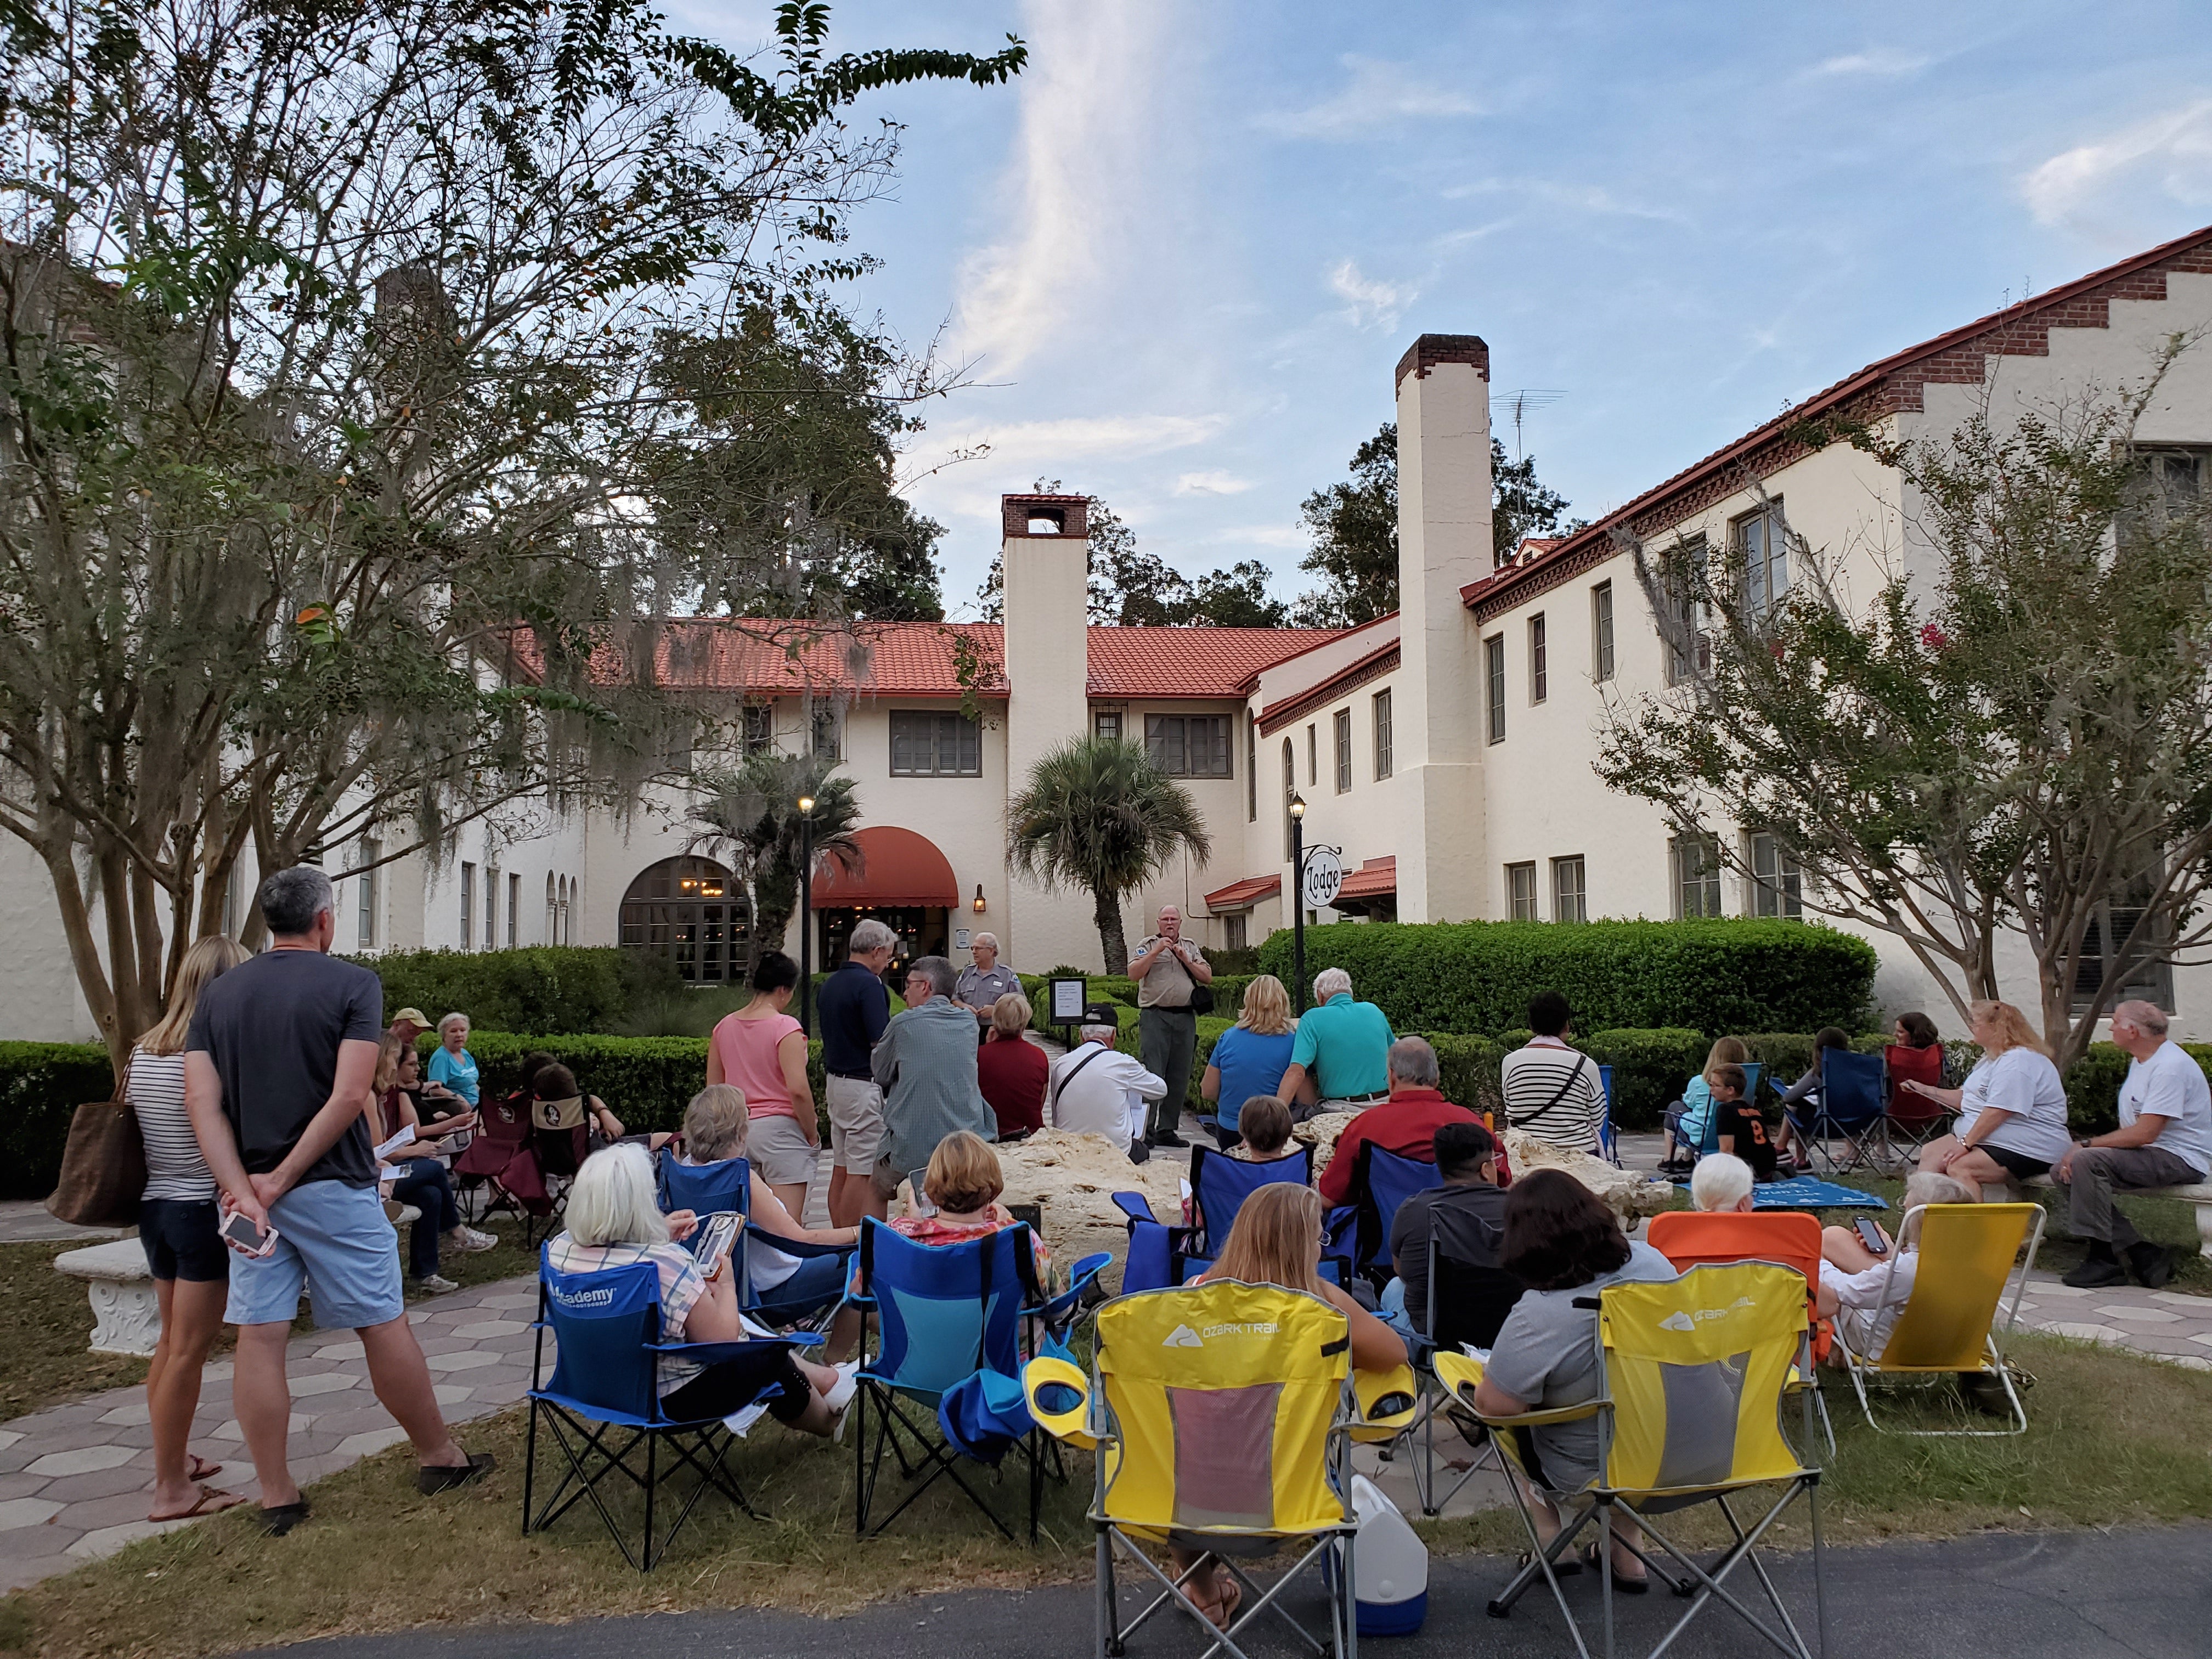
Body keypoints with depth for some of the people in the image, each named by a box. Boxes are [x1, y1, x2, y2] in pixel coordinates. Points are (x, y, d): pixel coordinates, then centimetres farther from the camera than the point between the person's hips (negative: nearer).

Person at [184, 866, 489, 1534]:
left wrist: (243, 1190, -10)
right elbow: (348, 1096, -17)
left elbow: (202, 1101, -3)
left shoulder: (219, 994, 7)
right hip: (333, 1188, -4)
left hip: (250, 1193, 5)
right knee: (384, 1324, 6)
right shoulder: (351, 984, -7)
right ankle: (439, 1458, 20)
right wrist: (285, 1177, -11)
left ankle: (277, 1496, 15)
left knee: (259, 1338, 7)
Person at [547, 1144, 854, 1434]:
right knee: (770, 1352, 20)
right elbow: (724, 1340, -22)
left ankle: (826, 1379, 44)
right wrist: (726, 1286, -7)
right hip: (674, 1399, -7)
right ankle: (827, 1417, 47)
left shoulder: (559, 1249, -11)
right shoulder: (666, 1264, -33)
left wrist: (661, 1237, 10)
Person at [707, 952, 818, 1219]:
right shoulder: (785, 1027, -12)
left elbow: (714, 1087, 13)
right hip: (780, 1127, -6)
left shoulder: (724, 1027, 7)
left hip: (737, 1130, 6)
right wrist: (812, 1134, -7)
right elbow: (798, 1089, -19)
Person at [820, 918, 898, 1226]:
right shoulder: (869, 984, -16)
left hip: (835, 1081, 9)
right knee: (864, 1174, -5)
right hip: (864, 1085, -9)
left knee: (841, 1169, 14)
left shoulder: (829, 984, 12)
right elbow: (881, 1043, -20)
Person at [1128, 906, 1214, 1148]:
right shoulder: (1148, 946, 6)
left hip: (1185, 1018, 4)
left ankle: (1167, 1130, 14)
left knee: (1179, 1078, 6)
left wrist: (1185, 959, -3)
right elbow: (1134, 973, -8)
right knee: (1152, 1075, -9)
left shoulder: (1191, 948, 17)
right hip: (1155, 1017, -4)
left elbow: (1208, 977, 9)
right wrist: (1156, 951, -13)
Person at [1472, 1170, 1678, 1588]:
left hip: (1589, 1473, -5)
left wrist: (1491, 1370, -3)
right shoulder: (1652, 1261, -12)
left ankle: (1550, 1539, 24)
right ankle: (1624, 1553, 35)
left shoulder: (1537, 1318, -31)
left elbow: (1493, 1407, -24)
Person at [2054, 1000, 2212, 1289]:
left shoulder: (2171, 1067, -18)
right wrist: (2085, 1149, -2)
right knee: (2062, 1171, -4)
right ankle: (2142, 1253, -6)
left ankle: (2104, 1260, -20)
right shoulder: (2141, 1061, 15)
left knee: (2087, 1161, -30)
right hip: (2149, 1154, 11)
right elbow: (2133, 1128, 13)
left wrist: (2088, 1144, -17)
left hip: (2181, 1159, -11)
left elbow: (2144, 1134, -25)